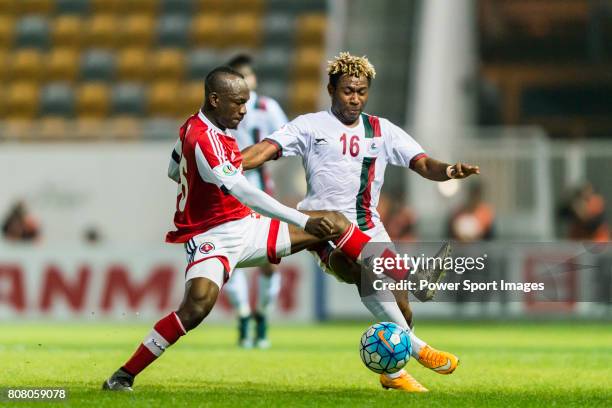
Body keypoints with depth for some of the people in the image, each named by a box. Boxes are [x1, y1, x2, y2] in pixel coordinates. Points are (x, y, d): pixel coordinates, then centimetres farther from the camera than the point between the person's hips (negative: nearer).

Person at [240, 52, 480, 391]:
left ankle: (392, 370, 21)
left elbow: (423, 165, 7)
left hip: (370, 229, 4)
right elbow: (268, 148, -9)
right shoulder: (311, 126, 4)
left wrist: (448, 171, -16)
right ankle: (416, 348, -36)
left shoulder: (382, 130, 13)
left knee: (401, 307, -5)